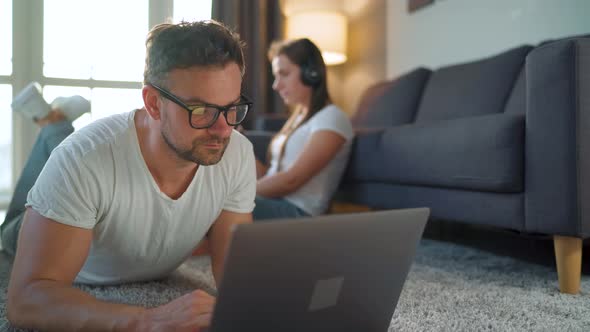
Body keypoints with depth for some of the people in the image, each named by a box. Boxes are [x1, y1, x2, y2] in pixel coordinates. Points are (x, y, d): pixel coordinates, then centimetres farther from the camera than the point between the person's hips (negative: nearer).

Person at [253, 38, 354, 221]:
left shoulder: (331, 118, -5)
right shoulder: (298, 118, 23)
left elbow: (291, 180, -14)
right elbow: (269, 175, 15)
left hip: (296, 212, -8)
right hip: (272, 203, 8)